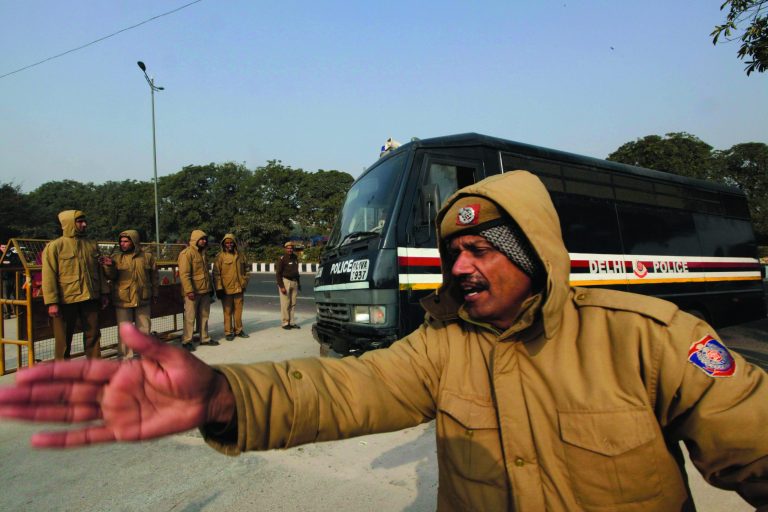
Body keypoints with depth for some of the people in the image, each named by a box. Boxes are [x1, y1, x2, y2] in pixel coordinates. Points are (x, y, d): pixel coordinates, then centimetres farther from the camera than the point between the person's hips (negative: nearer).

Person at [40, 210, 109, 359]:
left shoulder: (92, 245, 10)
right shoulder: (55, 246, -5)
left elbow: (99, 270, 15)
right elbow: (49, 276, -9)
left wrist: (104, 292, 10)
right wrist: (52, 302, -15)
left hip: (90, 298, 5)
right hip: (66, 301, -4)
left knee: (93, 335, 11)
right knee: (63, 339, 7)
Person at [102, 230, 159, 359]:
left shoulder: (147, 256, 3)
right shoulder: (116, 258, 2)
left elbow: (154, 277, 9)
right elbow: (111, 276, -7)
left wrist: (155, 294, 10)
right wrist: (109, 266, -27)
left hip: (143, 300, 1)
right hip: (123, 300, -1)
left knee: (144, 329, 13)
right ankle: (125, 357, 16)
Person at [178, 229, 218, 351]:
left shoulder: (203, 253, 15)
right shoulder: (187, 253, -12)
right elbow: (184, 274, -19)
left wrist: (210, 287, 22)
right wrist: (189, 290, -24)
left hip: (204, 290, 8)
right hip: (192, 291, -8)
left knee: (204, 315, 14)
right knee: (190, 316, 0)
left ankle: (205, 338, 24)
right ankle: (187, 341, 9)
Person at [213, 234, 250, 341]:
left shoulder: (240, 256, 9)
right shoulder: (220, 256, -5)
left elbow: (245, 270, 17)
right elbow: (216, 274, -8)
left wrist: (244, 283, 11)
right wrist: (219, 288, -12)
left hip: (239, 288, 4)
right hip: (226, 289, -4)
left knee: (238, 310, 11)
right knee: (228, 311, 3)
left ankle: (238, 330, 23)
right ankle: (228, 332, 13)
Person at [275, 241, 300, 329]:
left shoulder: (295, 258, 13)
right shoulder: (282, 259, -7)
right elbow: (278, 273, -9)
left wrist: (298, 283, 20)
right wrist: (281, 286, -15)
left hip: (294, 282, 6)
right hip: (285, 281, -6)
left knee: (293, 303, 6)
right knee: (285, 304, -5)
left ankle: (292, 322, 13)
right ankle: (285, 323, 4)